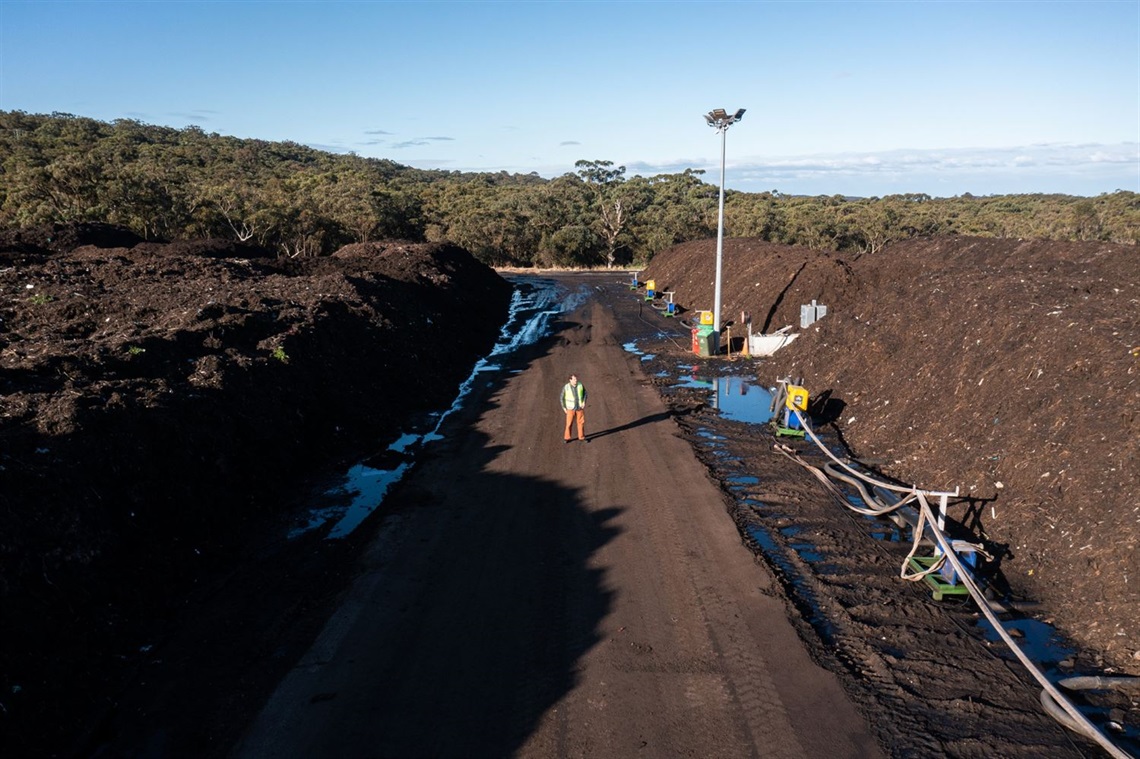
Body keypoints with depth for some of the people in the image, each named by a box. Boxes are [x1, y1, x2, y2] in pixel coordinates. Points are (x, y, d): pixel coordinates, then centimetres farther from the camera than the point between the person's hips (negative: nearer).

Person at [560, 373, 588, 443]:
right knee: (569, 423, 3)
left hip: (580, 407, 2)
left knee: (581, 422, 7)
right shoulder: (566, 387, -17)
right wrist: (564, 408, -9)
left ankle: (581, 437, 21)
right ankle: (567, 438, 19)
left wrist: (584, 402, -11)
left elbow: (585, 393, 3)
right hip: (571, 408, -2)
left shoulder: (580, 385, -12)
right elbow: (562, 398, -5)